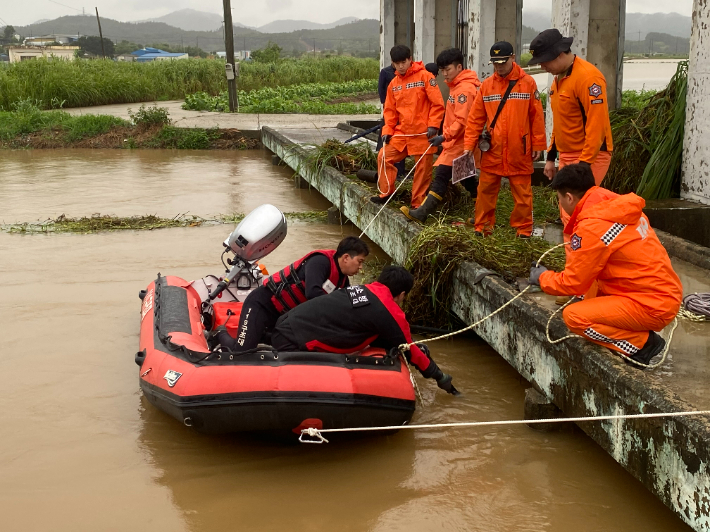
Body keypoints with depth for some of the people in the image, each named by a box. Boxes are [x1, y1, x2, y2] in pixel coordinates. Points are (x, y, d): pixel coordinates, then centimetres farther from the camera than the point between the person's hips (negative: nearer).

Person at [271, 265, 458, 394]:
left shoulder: (365, 290, 14)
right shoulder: (391, 312, -8)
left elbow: (376, 337, 25)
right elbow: (407, 350, 6)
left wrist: (417, 350, 25)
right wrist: (438, 375, 21)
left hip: (287, 327, 9)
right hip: (293, 342, -9)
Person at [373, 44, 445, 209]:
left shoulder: (424, 76, -6)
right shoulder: (393, 84, 10)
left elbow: (437, 103, -9)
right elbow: (390, 110, 15)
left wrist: (433, 125, -15)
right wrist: (387, 130, 4)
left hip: (422, 133, -5)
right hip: (402, 132, 6)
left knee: (422, 170, 0)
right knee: (384, 156, 1)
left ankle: (418, 204, 10)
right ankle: (386, 193, 15)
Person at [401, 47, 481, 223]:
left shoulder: (465, 88, -16)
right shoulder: (457, 85, 16)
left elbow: (462, 120, -23)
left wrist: (445, 137, -23)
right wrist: (446, 137, 14)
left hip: (460, 143, -10)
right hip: (456, 141, 10)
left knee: (442, 175, -10)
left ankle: (422, 213, -11)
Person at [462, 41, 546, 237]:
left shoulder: (527, 83, 0)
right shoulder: (486, 85, 6)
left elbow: (537, 116, 0)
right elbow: (475, 118, 6)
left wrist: (538, 145, -2)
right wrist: (468, 145, 1)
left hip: (519, 151, -2)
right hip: (492, 150, 2)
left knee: (522, 192, 4)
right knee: (486, 190, 6)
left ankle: (524, 229, 14)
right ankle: (482, 227, 16)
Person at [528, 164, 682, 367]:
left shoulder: (592, 228, -20)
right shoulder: (620, 208, 5)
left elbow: (572, 283, -8)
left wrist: (542, 278, 9)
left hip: (651, 305, -9)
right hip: (664, 293, 9)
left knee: (573, 315, -14)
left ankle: (643, 344, -4)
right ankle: (639, 335, 13)